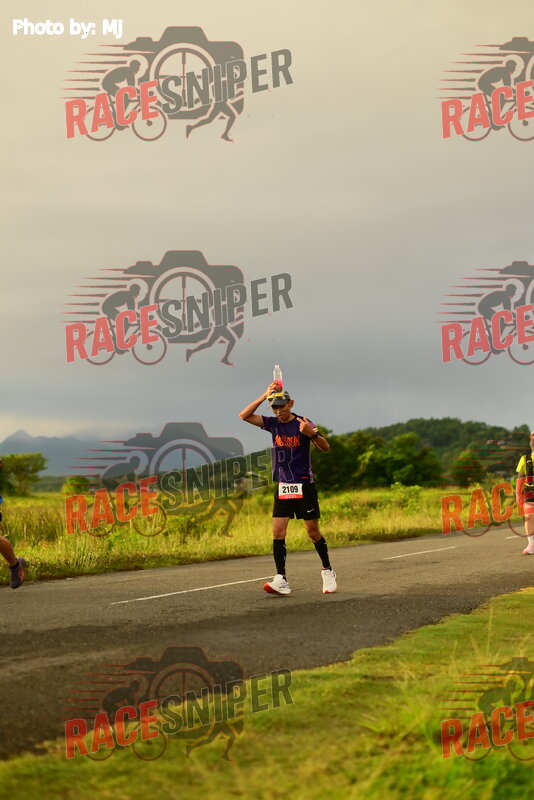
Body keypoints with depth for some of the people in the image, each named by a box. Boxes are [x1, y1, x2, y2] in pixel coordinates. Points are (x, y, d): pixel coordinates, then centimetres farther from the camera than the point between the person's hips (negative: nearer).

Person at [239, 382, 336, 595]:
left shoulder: (302, 423, -9)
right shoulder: (273, 424, 4)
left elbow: (325, 447, -18)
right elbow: (244, 415, -4)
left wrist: (312, 434, -38)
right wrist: (264, 396, -13)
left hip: (304, 485, -4)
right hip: (282, 487, 4)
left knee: (313, 532, 2)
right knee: (278, 532, -8)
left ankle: (328, 572, 21)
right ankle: (281, 580, -10)